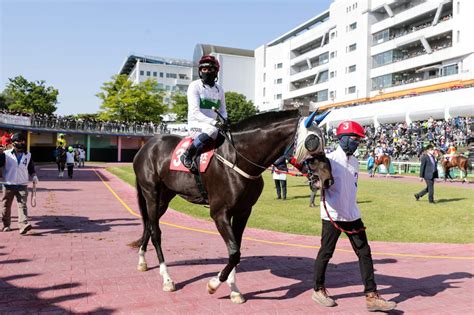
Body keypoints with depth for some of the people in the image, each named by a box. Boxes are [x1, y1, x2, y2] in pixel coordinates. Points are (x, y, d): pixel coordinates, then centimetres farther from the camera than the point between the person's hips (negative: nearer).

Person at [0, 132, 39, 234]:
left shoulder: (28, 155, 8)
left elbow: (31, 167, 15)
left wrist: (34, 176, 1)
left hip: (22, 185, 1)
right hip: (8, 185, 0)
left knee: (23, 205, -12)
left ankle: (23, 225, -21)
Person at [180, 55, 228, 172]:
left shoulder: (219, 89, 13)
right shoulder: (194, 86, -5)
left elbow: (222, 110, 20)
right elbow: (195, 112, -16)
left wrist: (225, 120, -5)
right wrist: (214, 122, -27)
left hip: (213, 125, 6)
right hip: (196, 124, -6)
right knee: (212, 131, -37)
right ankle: (187, 155, -25)